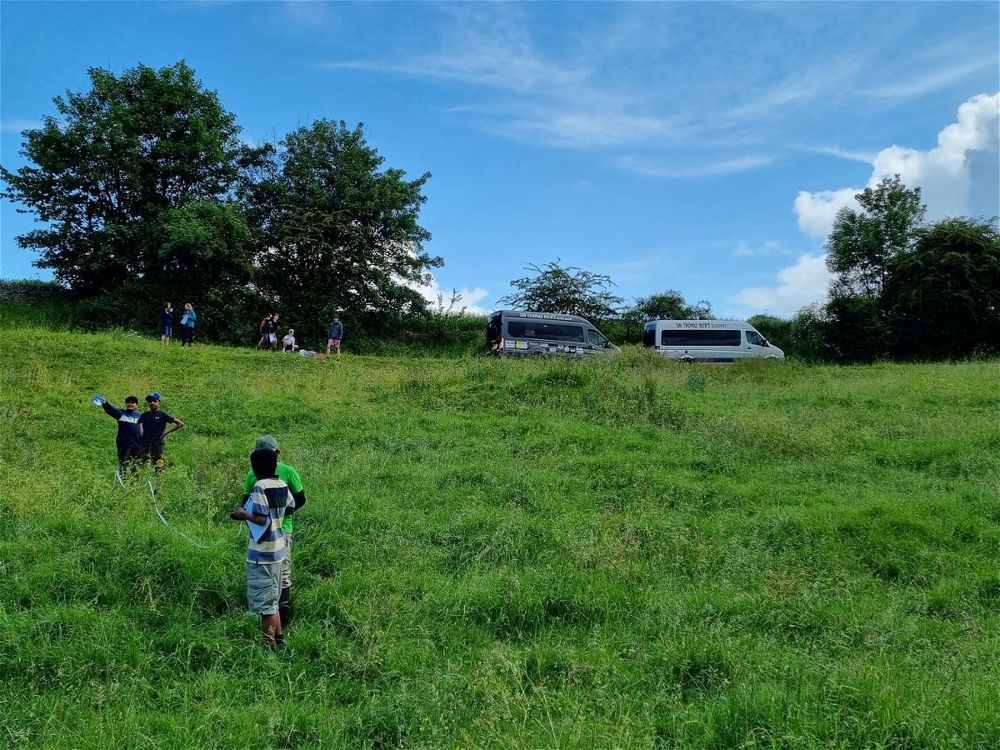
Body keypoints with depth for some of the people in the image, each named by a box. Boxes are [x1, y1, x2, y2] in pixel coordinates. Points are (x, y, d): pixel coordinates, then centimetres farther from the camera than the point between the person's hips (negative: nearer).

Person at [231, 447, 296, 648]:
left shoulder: (260, 487, -19)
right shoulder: (282, 485, 5)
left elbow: (261, 519, -23)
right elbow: (291, 508, 18)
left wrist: (244, 515, -7)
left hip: (262, 553, -8)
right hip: (278, 550, 8)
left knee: (265, 603, 2)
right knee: (272, 600, 21)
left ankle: (268, 645, 9)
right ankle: (278, 639, 30)